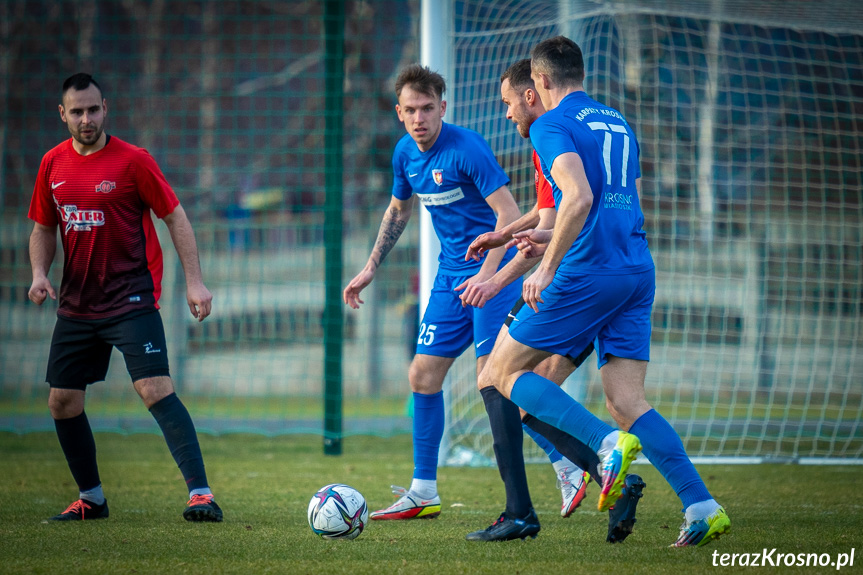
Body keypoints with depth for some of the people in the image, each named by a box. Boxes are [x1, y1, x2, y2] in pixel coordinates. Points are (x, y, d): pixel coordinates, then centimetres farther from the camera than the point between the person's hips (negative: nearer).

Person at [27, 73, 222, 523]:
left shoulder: (132, 160, -8)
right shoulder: (53, 164, 7)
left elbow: (175, 217, -5)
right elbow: (43, 227, 18)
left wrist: (194, 281, -12)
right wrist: (39, 273, 0)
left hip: (131, 298, -6)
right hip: (76, 301, 6)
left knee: (155, 389, -20)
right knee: (61, 400, 7)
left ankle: (200, 493, -23)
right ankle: (91, 498, 24)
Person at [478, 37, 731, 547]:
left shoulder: (552, 125, -4)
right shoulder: (619, 123, 22)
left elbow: (579, 199, -20)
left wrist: (547, 268, -16)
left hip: (587, 274, -7)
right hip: (638, 272, 7)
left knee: (500, 373, 3)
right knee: (626, 401, 4)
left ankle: (609, 445, -16)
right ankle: (702, 506, -12)